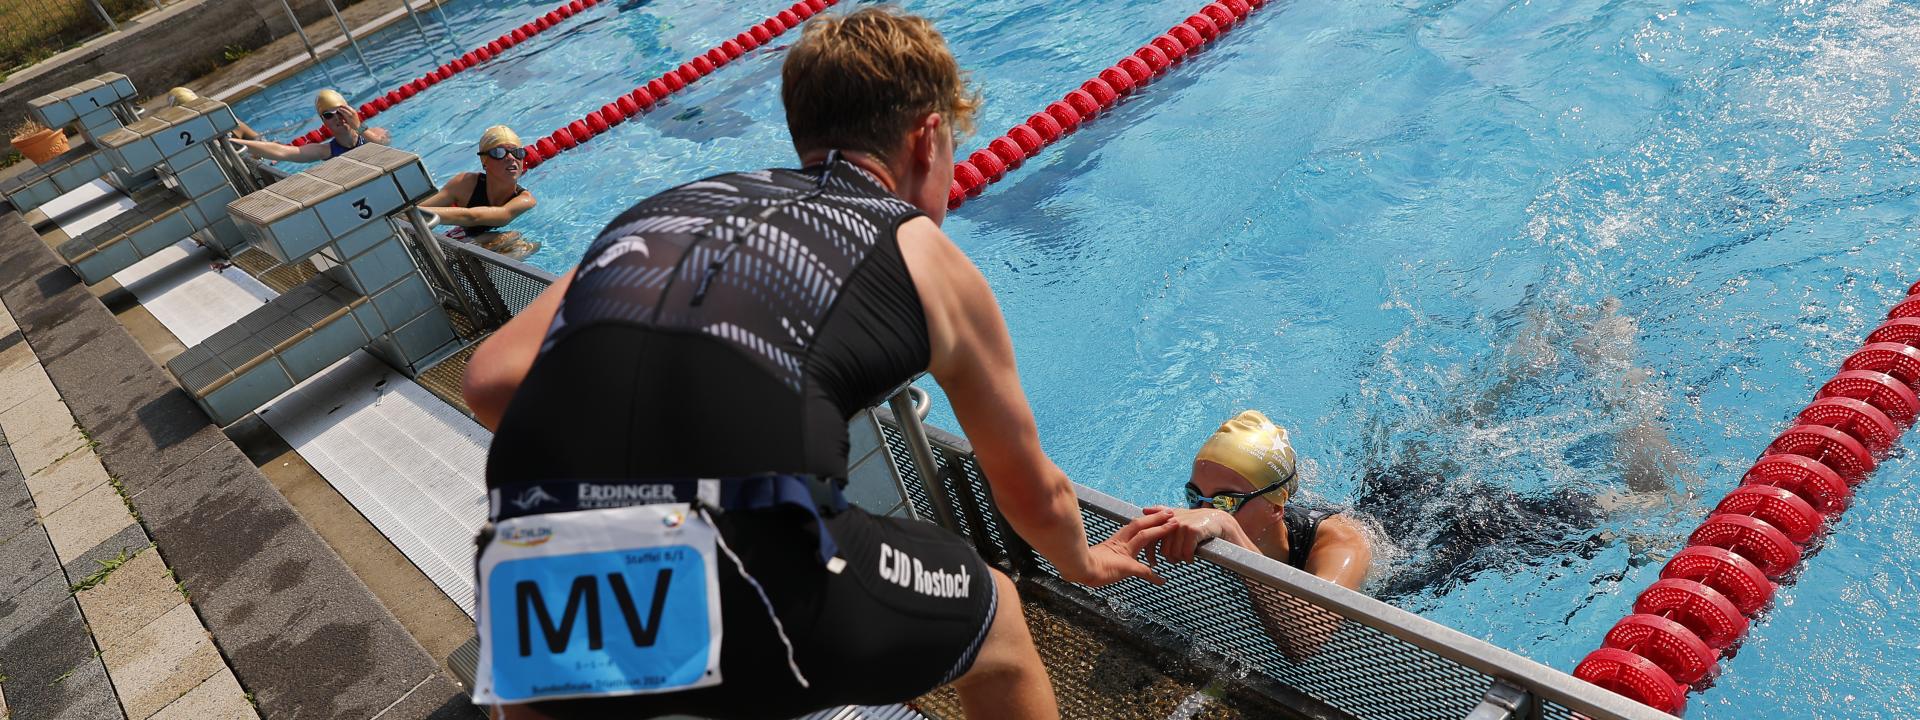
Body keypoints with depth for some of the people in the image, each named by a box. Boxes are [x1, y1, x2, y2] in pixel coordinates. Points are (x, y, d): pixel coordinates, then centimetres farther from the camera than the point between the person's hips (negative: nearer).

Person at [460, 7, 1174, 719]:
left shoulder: (664, 208, 23)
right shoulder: (925, 255, 17)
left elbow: (490, 382, 14)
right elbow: (1032, 491, 29)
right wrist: (1084, 561, 50)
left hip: (548, 603, 4)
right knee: (997, 627, 28)